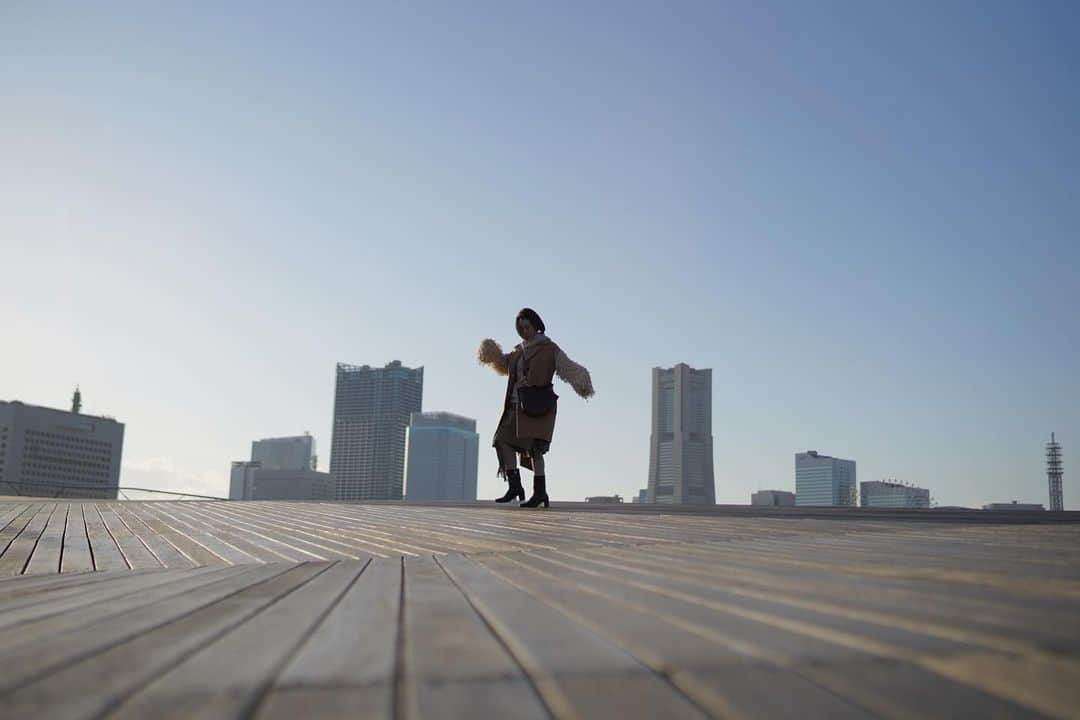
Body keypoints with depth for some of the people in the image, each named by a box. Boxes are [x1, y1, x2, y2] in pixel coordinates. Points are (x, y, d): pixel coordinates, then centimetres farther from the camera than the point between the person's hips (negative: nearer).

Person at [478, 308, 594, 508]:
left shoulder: (550, 349, 1)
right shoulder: (520, 351, 19)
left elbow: (569, 368, -11)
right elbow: (504, 365, 36)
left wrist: (582, 383, -29)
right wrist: (493, 354, 16)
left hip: (538, 406, -7)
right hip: (517, 405, 7)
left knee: (533, 446, -16)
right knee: (504, 440, -2)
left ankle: (540, 491, -13)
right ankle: (515, 486, 4)